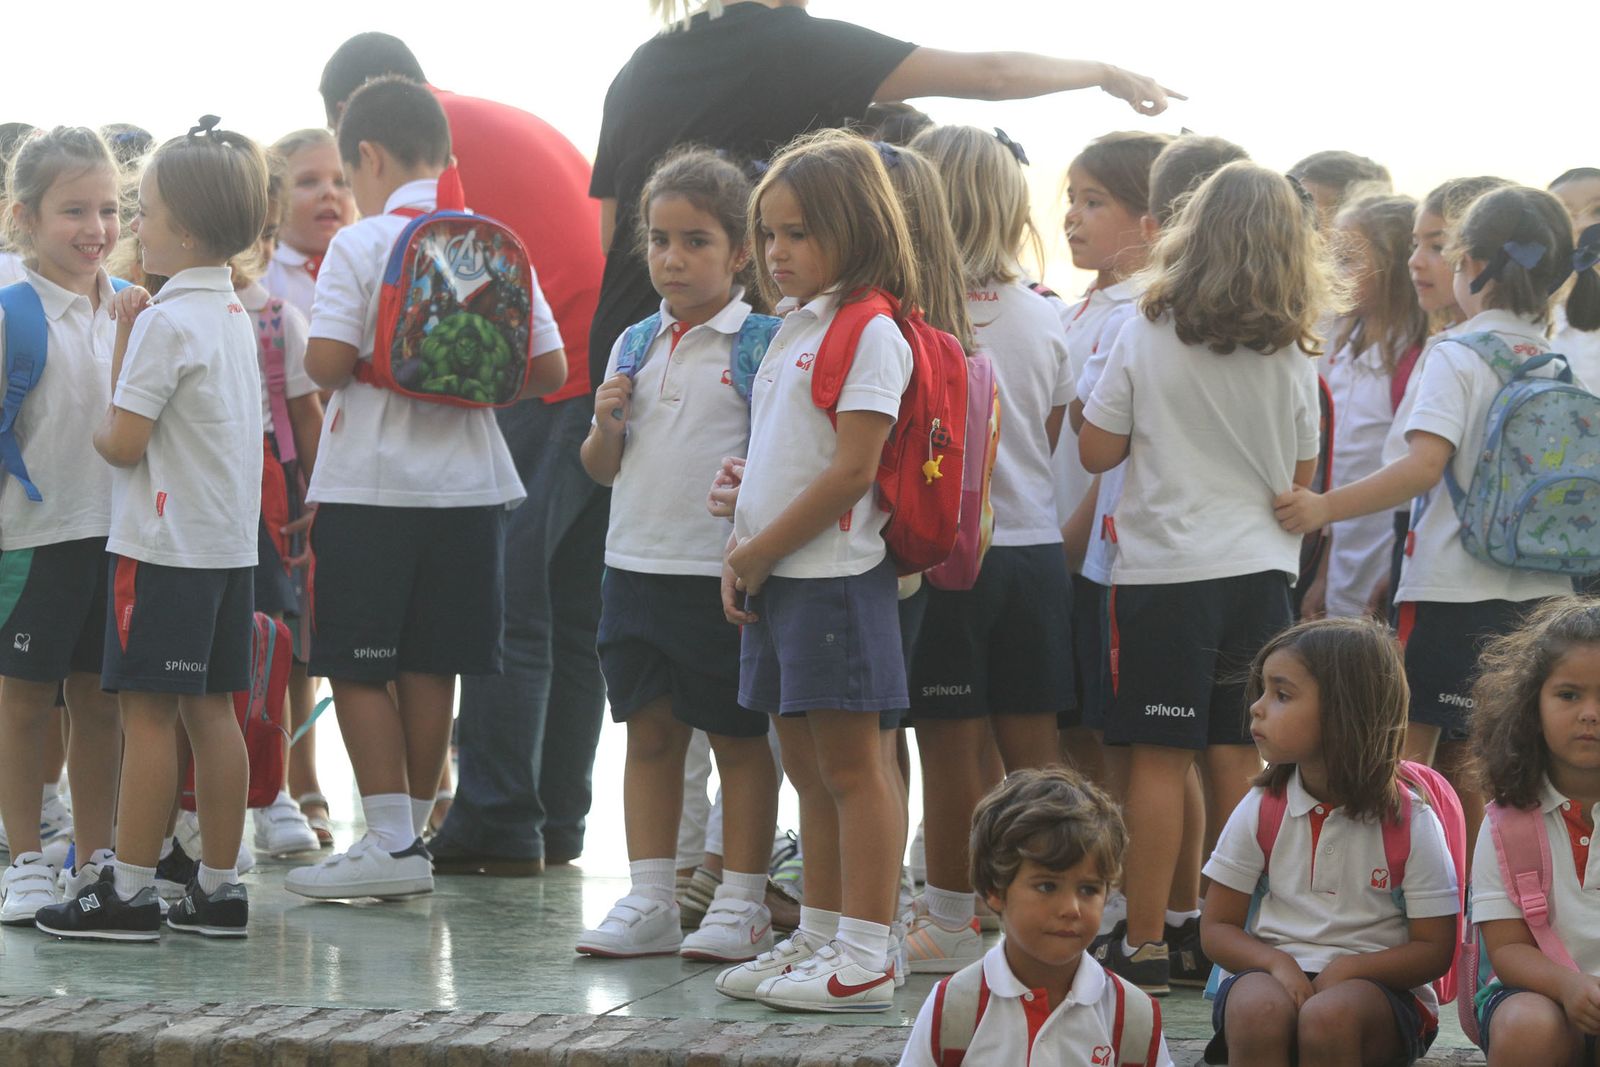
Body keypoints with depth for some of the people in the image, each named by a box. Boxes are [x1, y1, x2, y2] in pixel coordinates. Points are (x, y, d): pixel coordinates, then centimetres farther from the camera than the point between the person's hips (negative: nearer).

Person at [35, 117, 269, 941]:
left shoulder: (167, 322, -15)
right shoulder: (232, 314, 13)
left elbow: (124, 440, -16)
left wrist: (94, 431, 5)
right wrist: (130, 332, 11)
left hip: (164, 547, -9)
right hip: (230, 543, 9)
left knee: (147, 711, -5)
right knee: (211, 711, 10)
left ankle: (129, 890, -3)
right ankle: (218, 887, 12)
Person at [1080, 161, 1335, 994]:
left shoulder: (1147, 336, -7)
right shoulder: (1290, 354, 0)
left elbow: (1096, 450, -3)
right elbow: (1301, 476, 10)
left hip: (1166, 568, -3)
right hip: (1260, 570, 3)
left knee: (1160, 758, -1)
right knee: (1241, 758, 8)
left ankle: (1144, 945, 0)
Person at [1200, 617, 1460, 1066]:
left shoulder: (1410, 821, -2)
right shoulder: (1261, 809, 5)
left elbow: (1434, 950, -1)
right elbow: (1217, 927, 8)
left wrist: (1347, 970, -18)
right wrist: (1277, 963, -13)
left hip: (1374, 983, -2)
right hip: (1275, 971, 2)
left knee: (1330, 1016, -37)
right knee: (1256, 1009, -34)